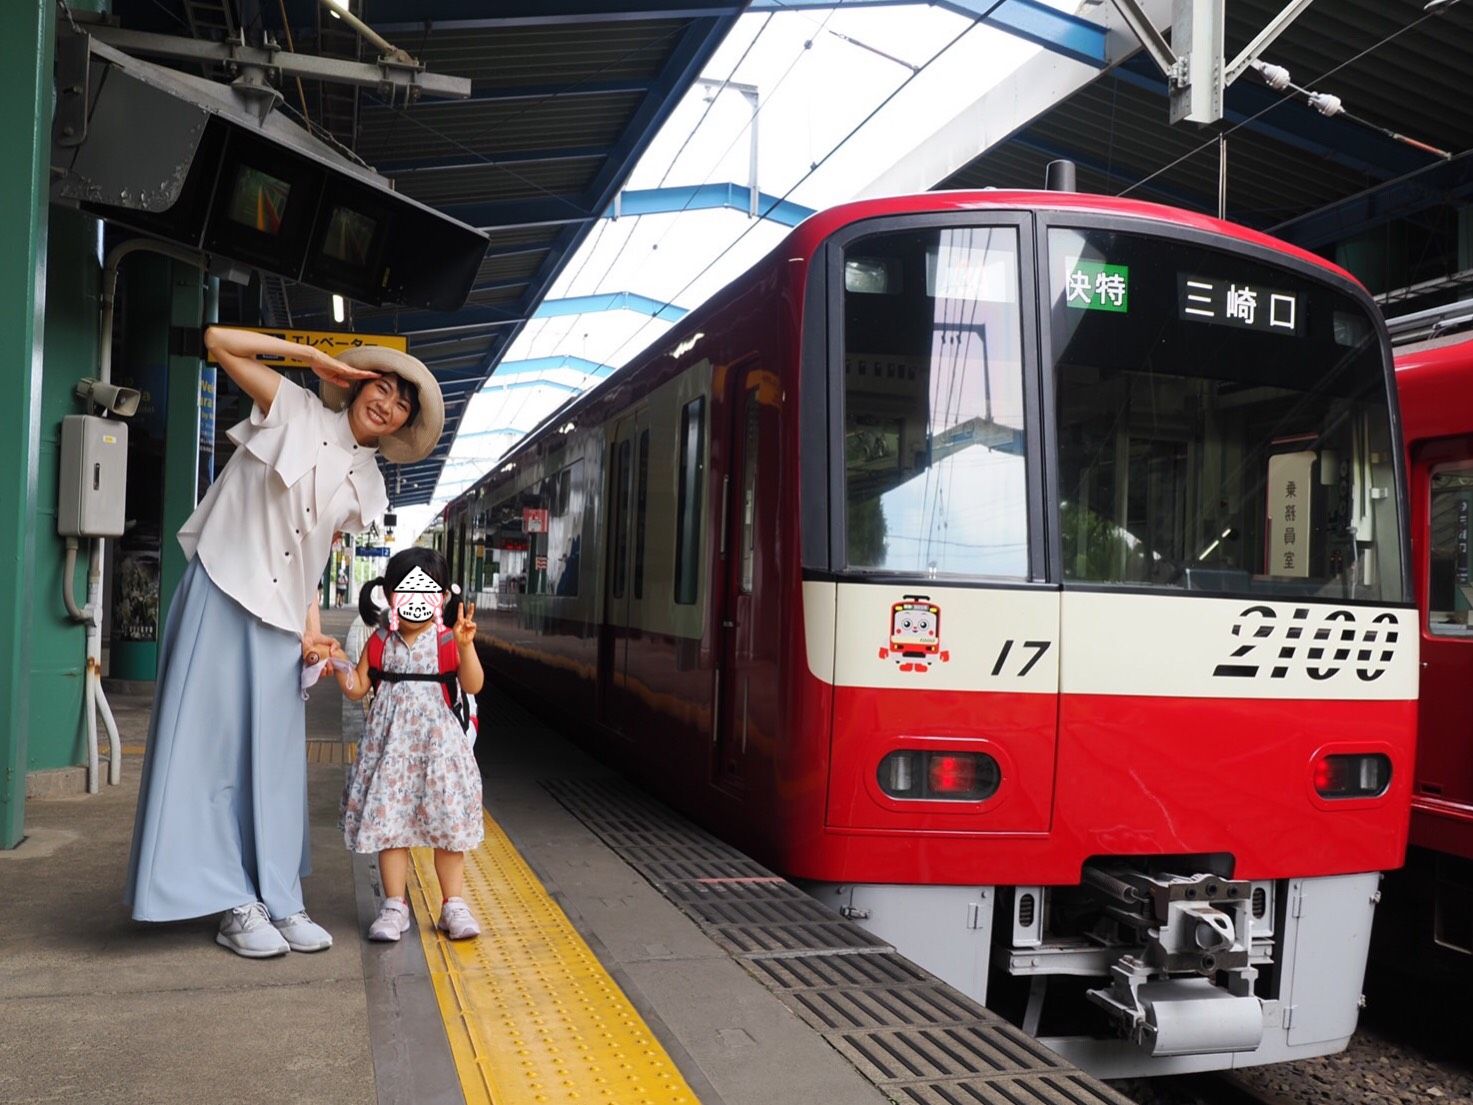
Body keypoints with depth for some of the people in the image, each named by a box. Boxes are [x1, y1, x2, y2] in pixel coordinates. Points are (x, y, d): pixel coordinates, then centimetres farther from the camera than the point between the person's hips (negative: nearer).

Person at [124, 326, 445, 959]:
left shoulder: (364, 483, 12)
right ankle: (234, 904, 3)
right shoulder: (296, 413, 0)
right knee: (215, 740, -3)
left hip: (282, 615, 5)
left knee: (275, 753, 6)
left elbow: (313, 558, 14)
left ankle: (277, 900, 12)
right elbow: (219, 341, -7)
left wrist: (312, 625, 1)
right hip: (223, 596, -5)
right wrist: (318, 359, -6)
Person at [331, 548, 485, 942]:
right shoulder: (380, 642, 6)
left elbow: (473, 686, -13)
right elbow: (358, 688, 10)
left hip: (438, 742, -2)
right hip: (390, 742, 2)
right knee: (389, 821, 4)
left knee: (447, 822, 3)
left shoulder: (448, 640, -3)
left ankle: (454, 905, 14)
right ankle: (395, 905, 16)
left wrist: (465, 645, -27)